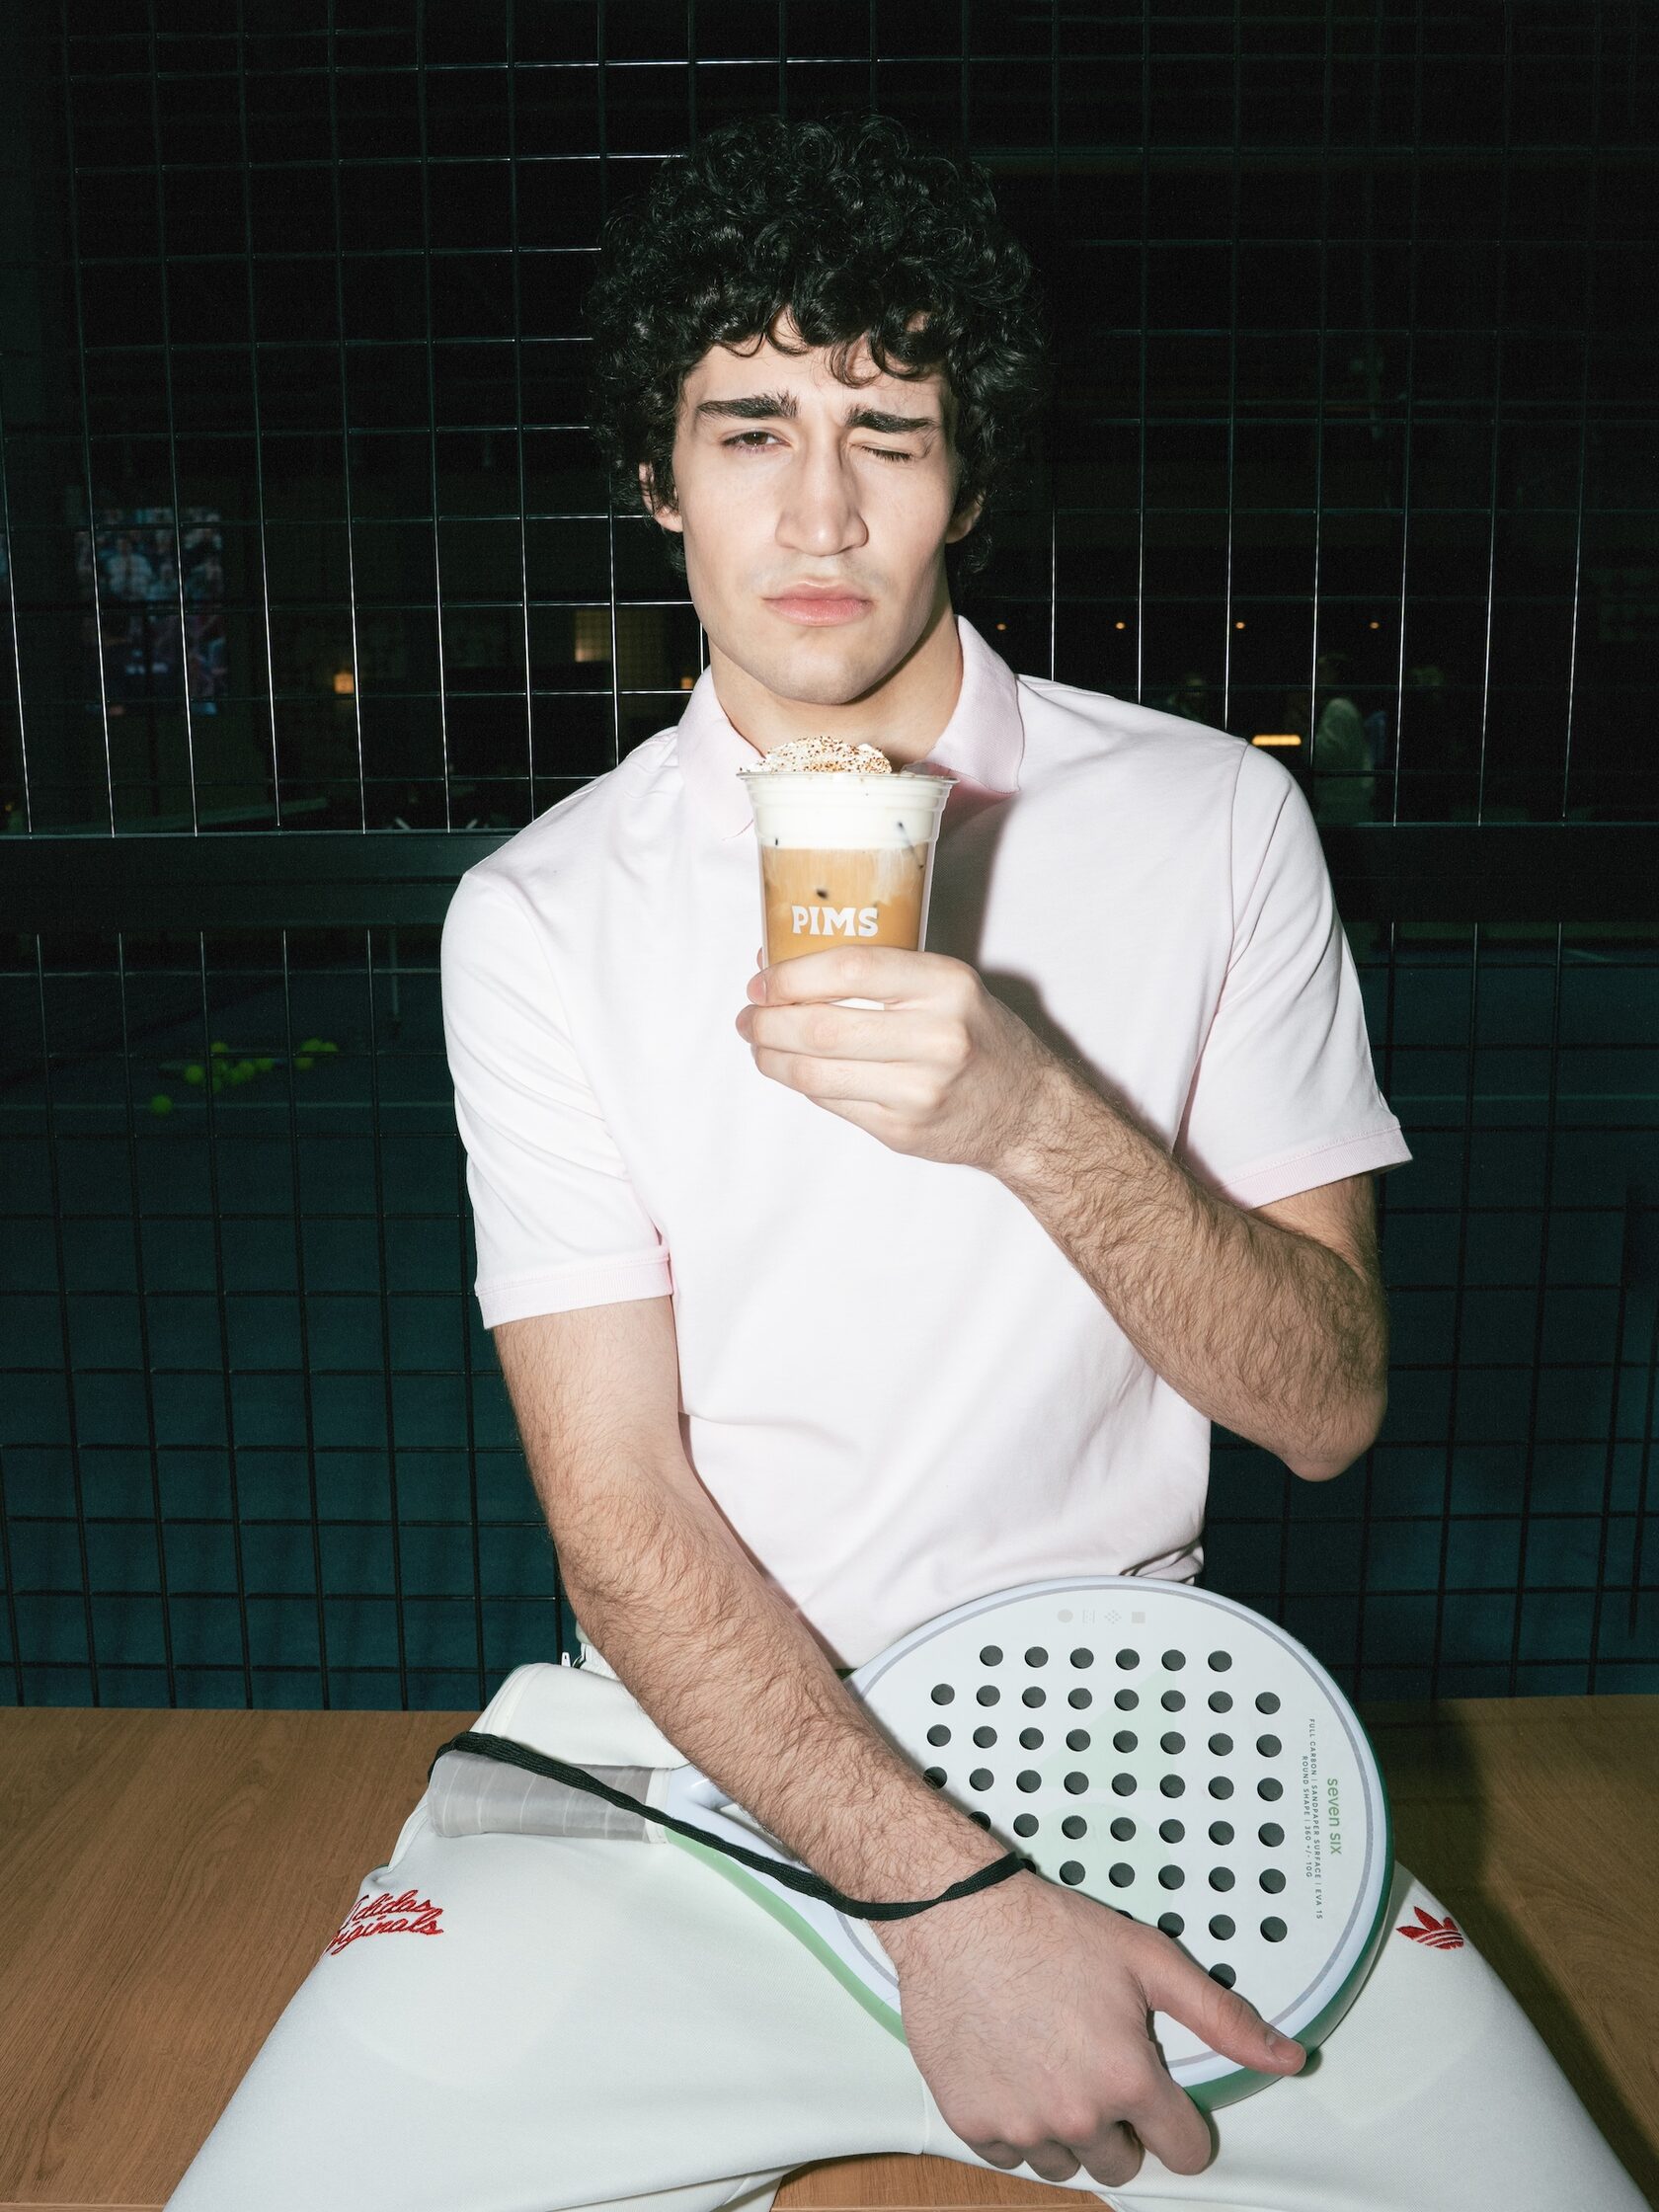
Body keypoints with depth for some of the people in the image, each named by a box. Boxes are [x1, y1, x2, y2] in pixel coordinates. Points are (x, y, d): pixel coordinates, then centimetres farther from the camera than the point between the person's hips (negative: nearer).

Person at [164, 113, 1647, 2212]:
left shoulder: (1212, 817, -2)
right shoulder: (538, 915, -4)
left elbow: (1327, 1401, -4)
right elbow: (620, 1516, -8)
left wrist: (1039, 1120, -22)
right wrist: (946, 1897, -19)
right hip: (683, 1730, 0)